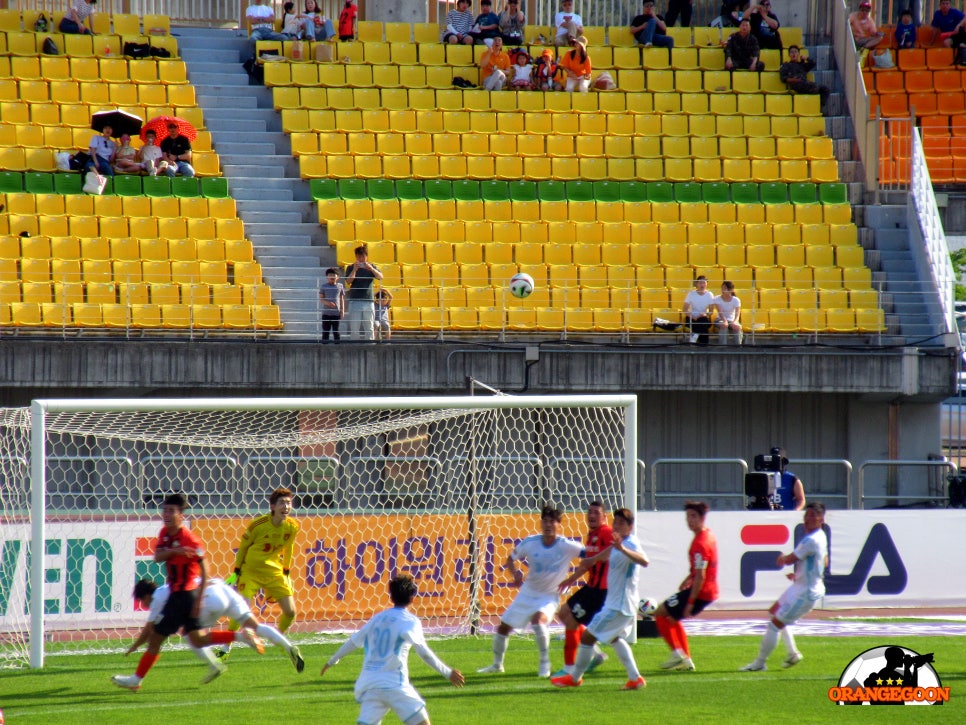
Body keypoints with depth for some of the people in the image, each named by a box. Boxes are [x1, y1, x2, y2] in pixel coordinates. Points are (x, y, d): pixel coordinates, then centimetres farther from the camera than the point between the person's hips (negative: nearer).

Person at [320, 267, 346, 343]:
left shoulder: (340, 286, 6)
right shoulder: (323, 286, 2)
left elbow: (342, 299, 10)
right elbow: (321, 298, 1)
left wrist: (342, 310, 4)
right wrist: (327, 303, -18)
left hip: (336, 312, 1)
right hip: (326, 312, -1)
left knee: (336, 329, 4)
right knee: (325, 329, 0)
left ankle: (336, 340, 9)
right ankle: (325, 340, 5)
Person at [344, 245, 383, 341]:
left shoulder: (372, 267, 10)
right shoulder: (351, 268, 7)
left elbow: (380, 277, -6)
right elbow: (349, 281, -7)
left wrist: (371, 268, -23)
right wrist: (354, 270, -22)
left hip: (368, 301, 1)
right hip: (355, 301, -1)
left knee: (369, 327, 0)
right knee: (354, 328, -3)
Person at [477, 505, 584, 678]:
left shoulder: (566, 546, -19)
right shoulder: (530, 543, -10)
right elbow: (511, 559, 3)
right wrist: (515, 573, -16)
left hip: (549, 597, -4)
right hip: (527, 593, 4)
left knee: (538, 619, -34)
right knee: (503, 627, 7)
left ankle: (545, 662, -15)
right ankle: (497, 664, 33)